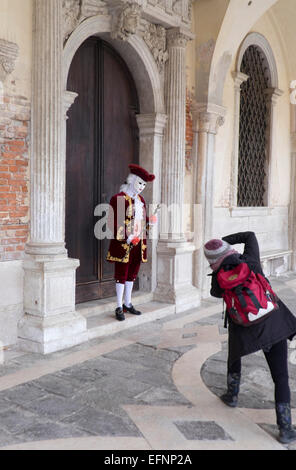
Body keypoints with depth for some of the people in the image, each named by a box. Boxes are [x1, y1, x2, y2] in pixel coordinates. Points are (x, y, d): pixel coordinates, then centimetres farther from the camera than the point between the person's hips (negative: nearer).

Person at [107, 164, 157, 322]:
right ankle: (119, 308, 8)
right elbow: (113, 223, -13)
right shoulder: (118, 199, -10)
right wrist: (127, 238, -21)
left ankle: (128, 304, 27)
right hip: (123, 245, -7)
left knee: (132, 274, 14)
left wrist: (149, 220, -3)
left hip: (138, 244, 7)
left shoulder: (140, 200, 13)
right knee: (121, 275, 0)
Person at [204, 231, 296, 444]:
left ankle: (232, 395, 45)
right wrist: (226, 239, 18)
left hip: (245, 332, 0)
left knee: (234, 355, 34)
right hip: (276, 326, 1)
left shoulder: (219, 279, -6)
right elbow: (250, 235, 15)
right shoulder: (250, 260, -4)